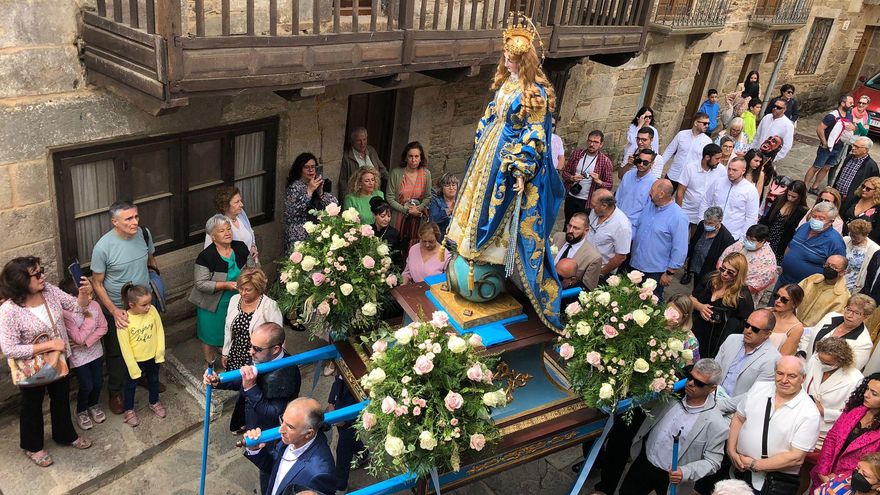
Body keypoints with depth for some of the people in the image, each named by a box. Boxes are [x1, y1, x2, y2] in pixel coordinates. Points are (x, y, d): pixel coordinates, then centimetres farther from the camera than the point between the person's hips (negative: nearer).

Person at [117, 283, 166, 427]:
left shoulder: (152, 310, -19)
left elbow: (160, 331, -7)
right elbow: (125, 347, -20)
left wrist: (160, 353, -5)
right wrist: (133, 368, -16)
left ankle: (154, 403, 50)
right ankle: (129, 410, 41)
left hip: (152, 357, 4)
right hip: (135, 360, -3)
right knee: (131, 384, 19)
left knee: (154, 380, 25)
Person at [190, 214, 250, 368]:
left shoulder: (241, 248, -6)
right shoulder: (206, 256, -21)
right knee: (210, 334, 13)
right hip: (213, 305, -4)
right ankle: (210, 365, 36)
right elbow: (201, 284, -21)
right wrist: (225, 285, -29)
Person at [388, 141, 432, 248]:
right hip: (398, 218, -2)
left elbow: (427, 197, 5)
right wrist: (406, 210, -14)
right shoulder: (396, 173, -8)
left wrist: (418, 209, -13)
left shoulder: (426, 174, -1)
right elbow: (389, 197, -7)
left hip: (417, 219, 2)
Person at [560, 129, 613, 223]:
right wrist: (572, 178, -17)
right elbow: (565, 172, 4)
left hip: (588, 202, -3)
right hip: (571, 198, 3)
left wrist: (599, 181, -27)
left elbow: (609, 185, -7)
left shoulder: (605, 161, -10)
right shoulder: (577, 153, -1)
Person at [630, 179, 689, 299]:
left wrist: (670, 273, -16)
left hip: (655, 272, -7)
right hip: (635, 265, 7)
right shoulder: (649, 206, 1)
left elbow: (680, 249, -18)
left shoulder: (678, 217, -20)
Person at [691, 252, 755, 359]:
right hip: (694, 329, 4)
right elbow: (692, 298, 14)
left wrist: (724, 320, -18)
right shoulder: (711, 278, 5)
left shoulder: (743, 295, -9)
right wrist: (699, 306, -7)